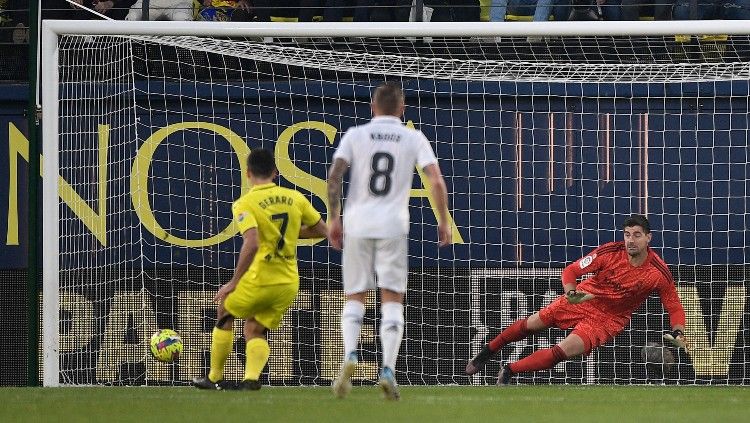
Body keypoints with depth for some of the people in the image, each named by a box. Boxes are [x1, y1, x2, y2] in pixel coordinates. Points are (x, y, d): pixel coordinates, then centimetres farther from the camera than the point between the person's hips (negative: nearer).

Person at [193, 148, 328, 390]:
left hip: (260, 278, -4)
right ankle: (252, 378, -10)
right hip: (289, 282, 4)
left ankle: (215, 378, 25)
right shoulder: (295, 198, 5)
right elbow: (322, 230, 14)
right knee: (255, 330, 16)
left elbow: (252, 243, -24)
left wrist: (233, 283, -18)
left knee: (225, 313, 22)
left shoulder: (245, 204, -10)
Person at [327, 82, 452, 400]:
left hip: (357, 223, 1)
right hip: (393, 226, 0)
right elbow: (436, 182, -4)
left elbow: (334, 177, -5)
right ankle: (388, 370, -9)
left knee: (355, 298, 11)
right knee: (393, 300, 5)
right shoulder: (414, 139, 4)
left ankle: (350, 355, -14)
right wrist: (443, 221, 6)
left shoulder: (355, 135, 4)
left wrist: (334, 219, 2)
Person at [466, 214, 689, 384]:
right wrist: (571, 293, -34)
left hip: (609, 320, -2)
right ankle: (489, 351, 33)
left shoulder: (659, 273, -22)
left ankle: (509, 371, -6)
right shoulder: (610, 252, -20)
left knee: (565, 350, -21)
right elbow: (571, 271, -14)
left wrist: (678, 333, -28)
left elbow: (675, 308, -10)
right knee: (534, 323, 6)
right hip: (584, 299, 2)